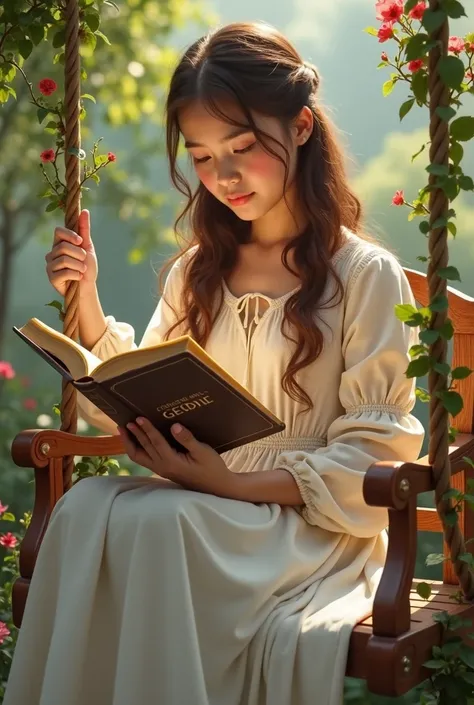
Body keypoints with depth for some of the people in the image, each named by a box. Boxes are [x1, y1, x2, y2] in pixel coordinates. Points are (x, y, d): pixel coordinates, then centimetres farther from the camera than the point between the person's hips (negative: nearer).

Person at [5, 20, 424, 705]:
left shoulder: (366, 274, -1)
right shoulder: (197, 272, 17)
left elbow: (375, 453, -5)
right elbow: (143, 404, 15)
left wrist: (237, 485, -17)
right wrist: (87, 302, 3)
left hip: (312, 524, -4)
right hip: (196, 505, 5)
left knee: (155, 522, -34)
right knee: (85, 506, -29)